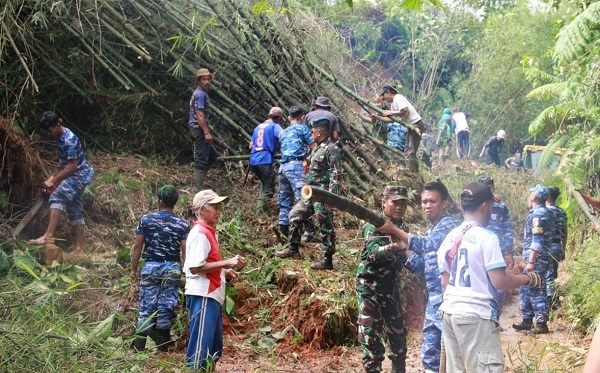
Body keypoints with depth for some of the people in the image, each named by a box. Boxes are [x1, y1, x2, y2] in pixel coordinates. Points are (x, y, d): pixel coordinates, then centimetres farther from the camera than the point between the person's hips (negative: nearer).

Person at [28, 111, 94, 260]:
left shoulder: (69, 139, -20)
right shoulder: (60, 137, 9)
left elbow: (73, 166, -23)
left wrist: (54, 180, -20)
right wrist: (57, 178, 15)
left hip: (80, 174, -10)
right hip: (75, 175, 10)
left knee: (57, 196, -28)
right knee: (75, 211, 8)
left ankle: (48, 236, -33)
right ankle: (78, 249, 11)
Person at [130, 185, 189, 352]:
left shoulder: (146, 219, -2)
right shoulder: (182, 223, -2)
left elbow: (137, 246, -1)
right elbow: (185, 250, -5)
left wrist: (134, 269, 8)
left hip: (150, 267, 0)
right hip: (172, 269, 0)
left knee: (146, 307, 4)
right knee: (166, 307, 4)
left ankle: (138, 347, 5)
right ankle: (162, 348, 9)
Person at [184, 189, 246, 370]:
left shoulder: (209, 232, 16)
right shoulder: (200, 233, -14)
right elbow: (195, 267, -22)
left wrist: (225, 272, 9)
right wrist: (227, 262, -21)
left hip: (212, 296, 10)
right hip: (203, 296, -10)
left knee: (214, 348, 16)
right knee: (201, 347, -7)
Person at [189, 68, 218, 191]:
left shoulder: (200, 93, 18)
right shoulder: (200, 94, -13)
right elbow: (199, 114, -22)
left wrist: (206, 131, 24)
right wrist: (207, 132, -25)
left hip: (197, 128, 10)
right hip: (199, 128, -10)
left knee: (212, 155, 16)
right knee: (202, 158, -8)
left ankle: (198, 179, 16)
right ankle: (199, 187, -5)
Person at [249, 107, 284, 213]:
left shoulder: (258, 127, 21)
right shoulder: (274, 126, -1)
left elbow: (251, 145, 23)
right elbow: (282, 135, -23)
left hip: (253, 161, 7)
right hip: (265, 161, -7)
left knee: (264, 183, 28)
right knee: (269, 189, 0)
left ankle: (262, 204, 24)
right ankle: (261, 211, -8)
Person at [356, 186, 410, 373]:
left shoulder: (403, 227, 7)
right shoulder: (373, 225, -12)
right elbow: (374, 252, -31)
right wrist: (391, 248, -49)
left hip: (391, 289, 6)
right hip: (370, 289, -6)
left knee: (399, 335, 11)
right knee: (371, 336, -4)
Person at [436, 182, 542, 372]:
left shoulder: (449, 238, 11)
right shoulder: (486, 237, -10)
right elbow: (499, 280, -12)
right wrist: (529, 278, 3)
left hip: (449, 312, 7)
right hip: (476, 315, -7)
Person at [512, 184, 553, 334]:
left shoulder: (538, 214, -15)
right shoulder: (540, 213, 15)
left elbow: (537, 240, -21)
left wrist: (531, 261, -22)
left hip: (536, 260, -10)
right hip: (535, 260, 10)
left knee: (536, 291, -5)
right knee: (525, 290, 14)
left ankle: (542, 324, 1)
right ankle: (527, 321, 21)